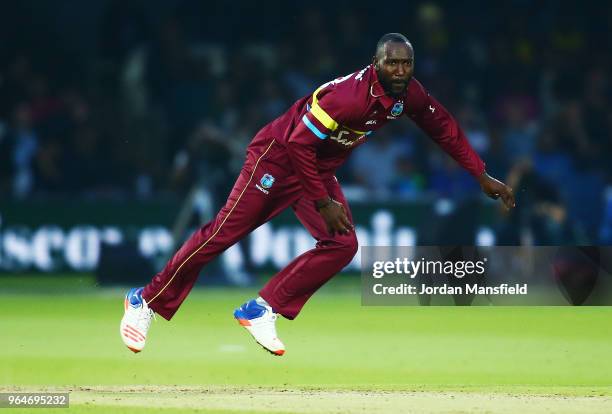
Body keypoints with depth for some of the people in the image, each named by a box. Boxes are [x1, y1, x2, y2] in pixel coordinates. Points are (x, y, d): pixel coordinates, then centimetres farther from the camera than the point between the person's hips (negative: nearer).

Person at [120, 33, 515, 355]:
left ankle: (261, 311, -2)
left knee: (343, 244, -6)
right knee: (225, 232, -10)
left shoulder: (409, 95, -7)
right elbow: (299, 144, -29)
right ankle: (145, 301, 0)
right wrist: (323, 203, -23)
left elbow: (445, 127, 9)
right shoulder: (351, 94, -32)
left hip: (319, 170, 8)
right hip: (279, 156, -8)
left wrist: (483, 176, 6)